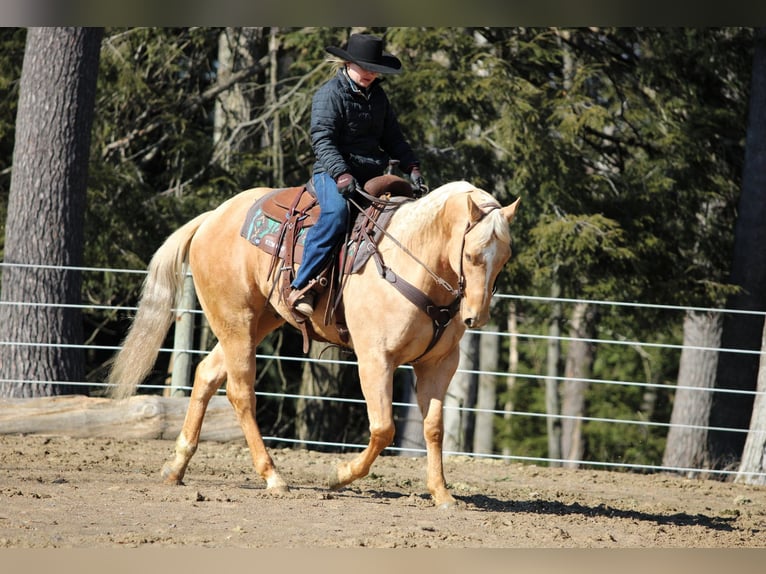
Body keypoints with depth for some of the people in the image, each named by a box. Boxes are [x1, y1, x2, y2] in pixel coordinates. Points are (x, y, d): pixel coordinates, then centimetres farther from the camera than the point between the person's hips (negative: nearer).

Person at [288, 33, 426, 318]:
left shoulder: (378, 96, 17)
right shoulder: (329, 94, -6)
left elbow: (392, 137, 23)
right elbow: (322, 139, -15)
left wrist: (411, 166, 6)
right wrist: (341, 174, -29)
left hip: (372, 176, 8)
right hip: (332, 172, -8)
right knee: (336, 213, -36)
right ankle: (301, 286, -34)